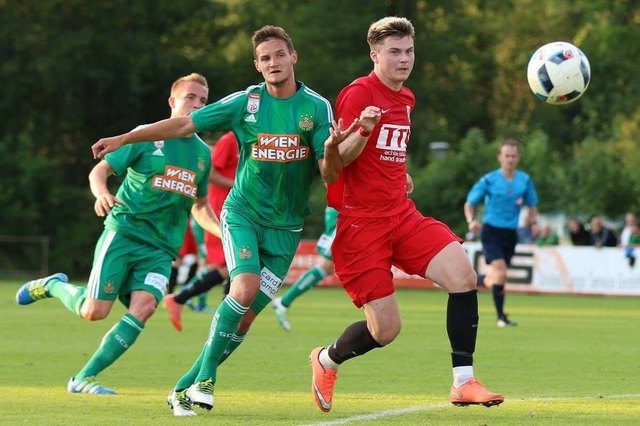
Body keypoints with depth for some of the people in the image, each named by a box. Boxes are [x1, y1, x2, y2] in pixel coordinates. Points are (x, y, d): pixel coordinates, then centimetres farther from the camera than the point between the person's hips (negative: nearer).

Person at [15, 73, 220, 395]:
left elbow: (199, 206, 26)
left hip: (162, 248, 4)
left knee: (144, 307, -21)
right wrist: (101, 194, -24)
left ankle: (84, 378, -13)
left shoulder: (202, 153, 14)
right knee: (94, 311, -11)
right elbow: (99, 170, -2)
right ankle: (53, 286, 24)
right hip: (124, 233, -4)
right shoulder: (147, 137, -1)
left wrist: (221, 231, 8)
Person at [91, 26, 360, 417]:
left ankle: (187, 386, 9)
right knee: (245, 288, -25)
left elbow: (330, 175, -7)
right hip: (243, 212, -1)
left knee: (246, 316, -3)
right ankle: (205, 378, -12)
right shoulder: (245, 103, -4)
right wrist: (123, 139, 0)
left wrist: (332, 149, -30)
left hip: (286, 226, 1)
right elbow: (184, 124, 2)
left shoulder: (317, 107, -4)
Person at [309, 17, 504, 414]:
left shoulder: (406, 99, 14)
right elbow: (336, 160, -16)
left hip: (402, 215, 7)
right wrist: (363, 130, -32)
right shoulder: (359, 93, -11)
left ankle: (464, 382, -9)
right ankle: (326, 360, 26)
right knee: (386, 329, -6)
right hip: (360, 222, -7)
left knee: (464, 277, -16)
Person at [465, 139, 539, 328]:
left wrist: (533, 221, -4)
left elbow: (532, 206, 17)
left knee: (499, 275, 9)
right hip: (491, 231, -4)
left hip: (510, 233, 4)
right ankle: (500, 316, -14)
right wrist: (471, 221, -18)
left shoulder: (525, 181, 4)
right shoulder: (489, 180, -5)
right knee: (501, 271, -18)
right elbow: (469, 203, 1)